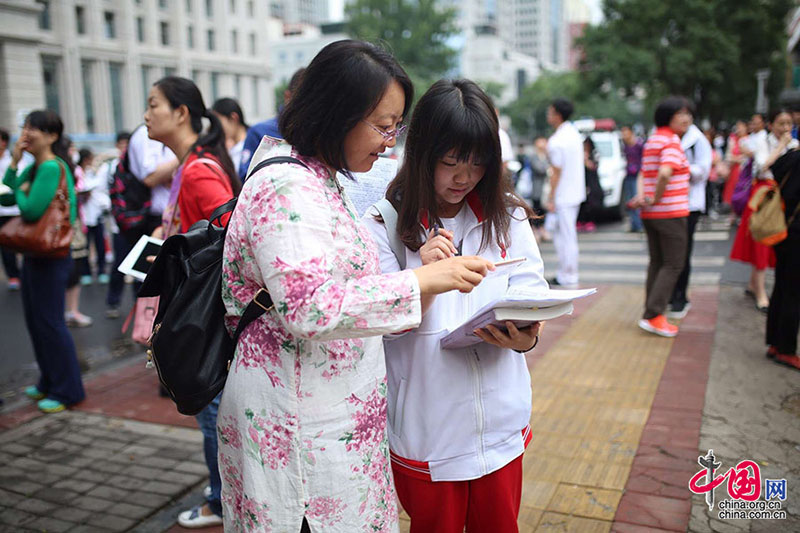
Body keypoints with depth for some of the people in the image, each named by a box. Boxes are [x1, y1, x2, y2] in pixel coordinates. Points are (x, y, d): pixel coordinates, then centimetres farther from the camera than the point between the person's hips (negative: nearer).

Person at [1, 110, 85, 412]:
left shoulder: (51, 168, -18)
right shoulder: (34, 167, 11)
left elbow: (31, 210, -24)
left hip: (50, 257, -10)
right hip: (35, 253, 10)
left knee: (49, 322, -3)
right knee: (35, 319, 17)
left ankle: (67, 391, 9)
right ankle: (49, 383, 30)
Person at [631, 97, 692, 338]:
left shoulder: (652, 140, 14)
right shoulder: (672, 141, -14)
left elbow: (643, 174, 12)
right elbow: (665, 174, -29)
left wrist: (642, 196, -3)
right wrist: (655, 199, -16)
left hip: (650, 214, 9)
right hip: (671, 213, -8)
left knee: (656, 263, 15)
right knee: (673, 265, -1)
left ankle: (651, 314, 19)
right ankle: (653, 316, -4)